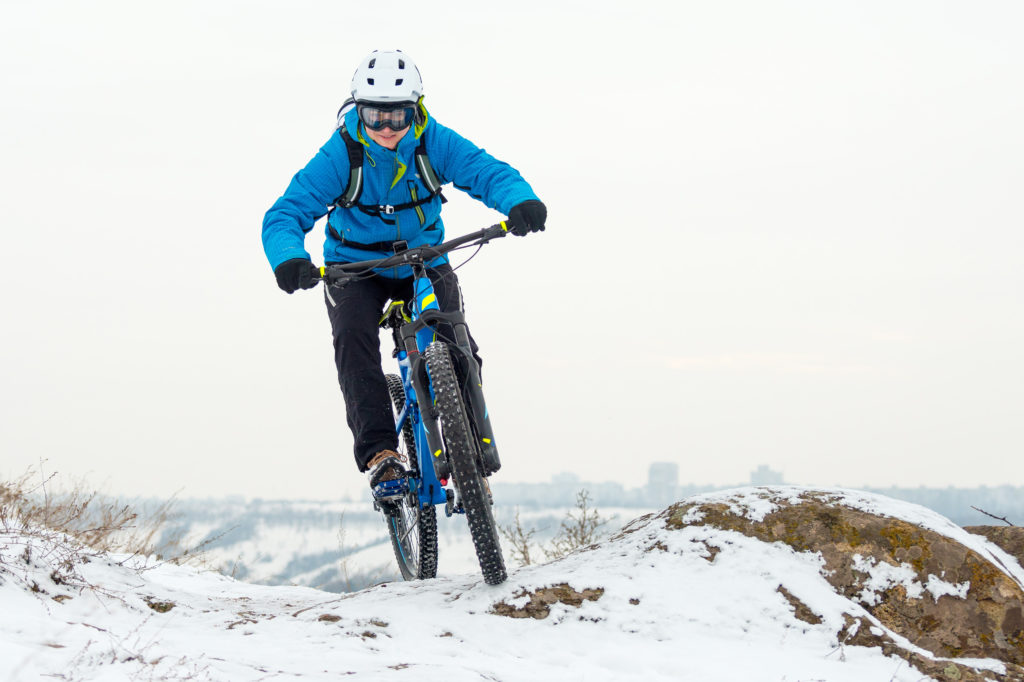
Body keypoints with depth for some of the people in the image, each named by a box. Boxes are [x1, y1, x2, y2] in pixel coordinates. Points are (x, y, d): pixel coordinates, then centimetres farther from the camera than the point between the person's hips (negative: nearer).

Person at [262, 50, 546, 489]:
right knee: (354, 335, -30)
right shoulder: (340, 156, -22)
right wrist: (289, 260, -49)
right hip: (356, 268, -1)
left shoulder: (435, 143, -18)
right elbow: (285, 215, -26)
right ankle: (379, 451, -28)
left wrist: (521, 203, -50)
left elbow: (489, 173, -26)